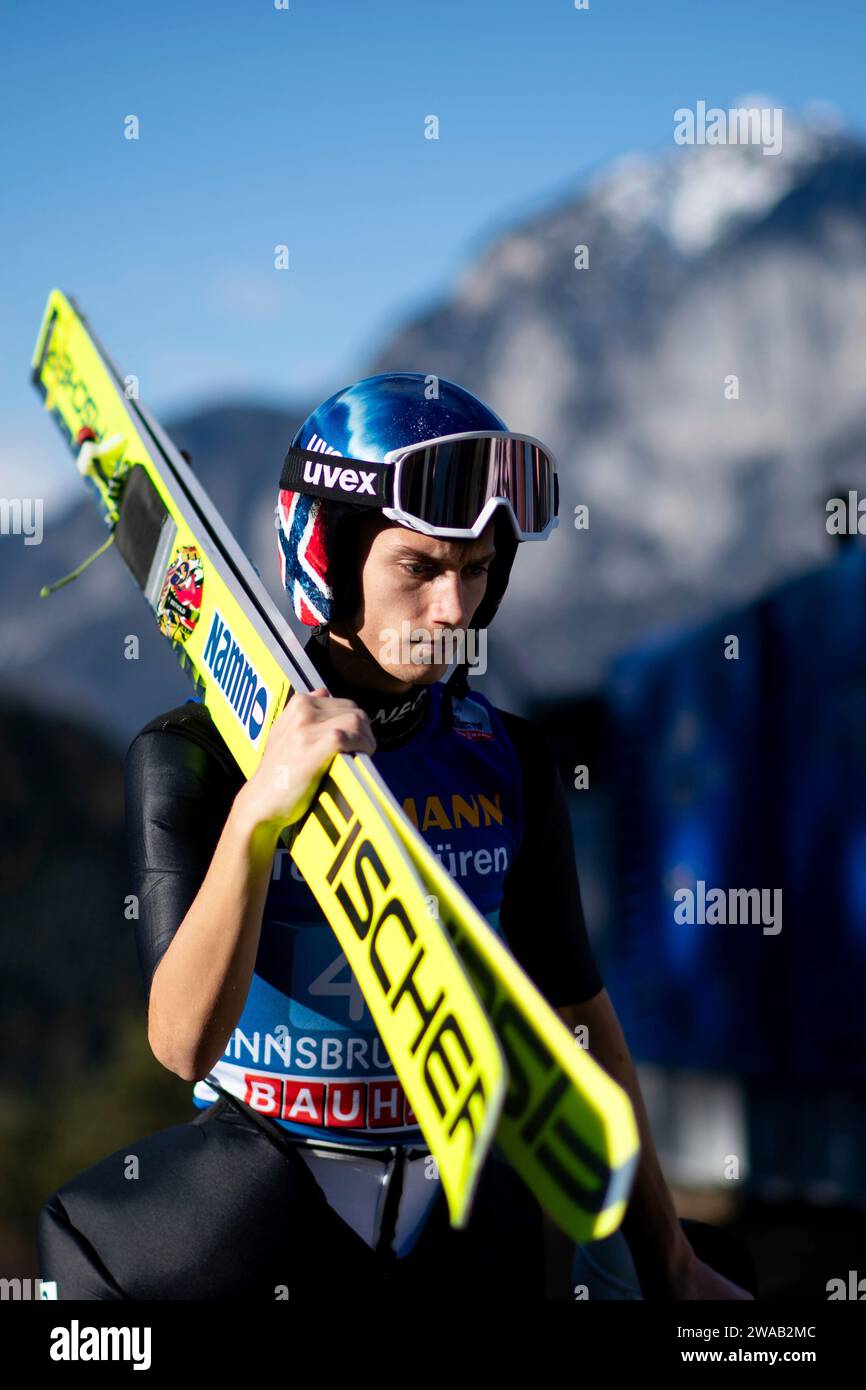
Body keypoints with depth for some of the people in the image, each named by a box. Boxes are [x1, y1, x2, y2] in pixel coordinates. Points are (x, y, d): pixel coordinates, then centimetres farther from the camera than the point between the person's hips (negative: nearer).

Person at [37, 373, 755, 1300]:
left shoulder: (506, 760, 1)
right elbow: (184, 1044, -20)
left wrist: (668, 1263, 11)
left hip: (463, 1227, 2)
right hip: (252, 1212, -1)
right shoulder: (191, 755, -9)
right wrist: (258, 809, -32)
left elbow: (576, 1012, 9)